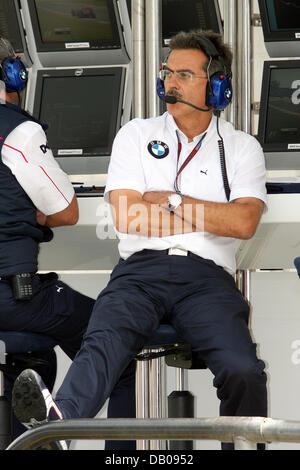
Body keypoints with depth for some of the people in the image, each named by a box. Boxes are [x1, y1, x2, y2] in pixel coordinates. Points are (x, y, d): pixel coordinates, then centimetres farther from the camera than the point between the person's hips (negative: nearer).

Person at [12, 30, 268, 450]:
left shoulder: (242, 148, 16)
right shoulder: (136, 135, 18)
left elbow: (244, 223, 0)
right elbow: (127, 219, 5)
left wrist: (171, 200, 0)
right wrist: (209, 215, 5)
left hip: (206, 275, 0)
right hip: (141, 269, 0)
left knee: (243, 371, -31)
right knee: (103, 344, -34)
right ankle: (59, 419, -62)